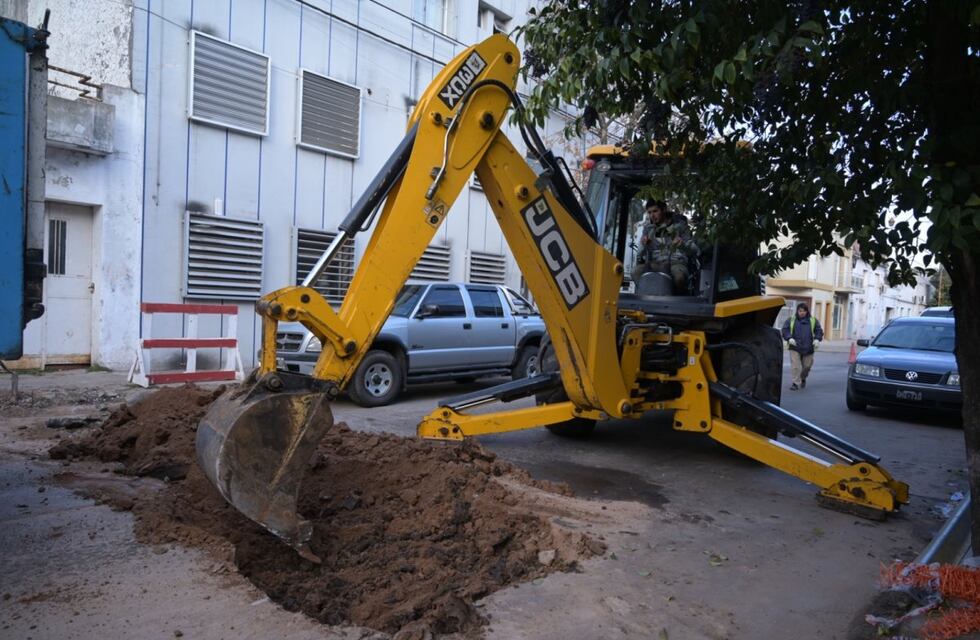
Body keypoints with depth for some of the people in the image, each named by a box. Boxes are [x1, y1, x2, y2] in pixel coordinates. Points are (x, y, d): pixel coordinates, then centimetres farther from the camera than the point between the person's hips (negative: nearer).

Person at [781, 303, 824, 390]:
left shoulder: (813, 321, 8)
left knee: (806, 366, 12)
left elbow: (819, 331, 9)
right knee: (796, 366, -11)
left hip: (808, 348, 2)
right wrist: (789, 338, -15)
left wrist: (817, 339, -9)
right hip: (795, 348, -2)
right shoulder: (791, 320, 4)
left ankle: (803, 379, 38)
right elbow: (785, 330, 1)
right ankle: (796, 383, -4)